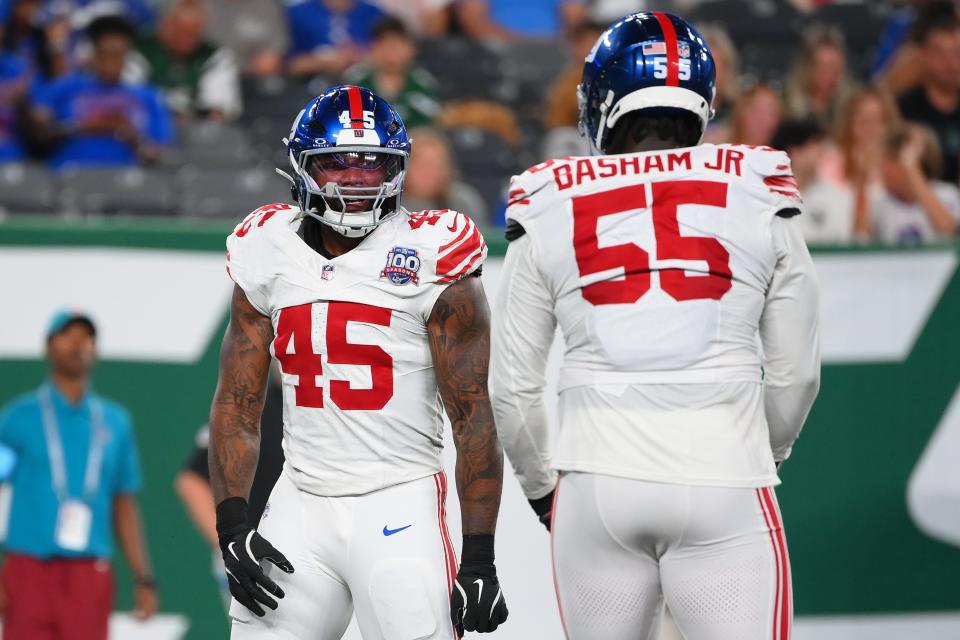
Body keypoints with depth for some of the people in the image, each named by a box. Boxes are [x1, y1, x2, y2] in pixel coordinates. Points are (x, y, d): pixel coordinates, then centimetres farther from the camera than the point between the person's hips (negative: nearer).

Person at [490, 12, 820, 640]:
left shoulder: (549, 214, 4)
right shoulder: (759, 201, 3)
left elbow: (513, 386, 8)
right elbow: (796, 373, 9)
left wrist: (542, 487, 24)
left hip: (598, 488, 1)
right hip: (724, 490, -1)